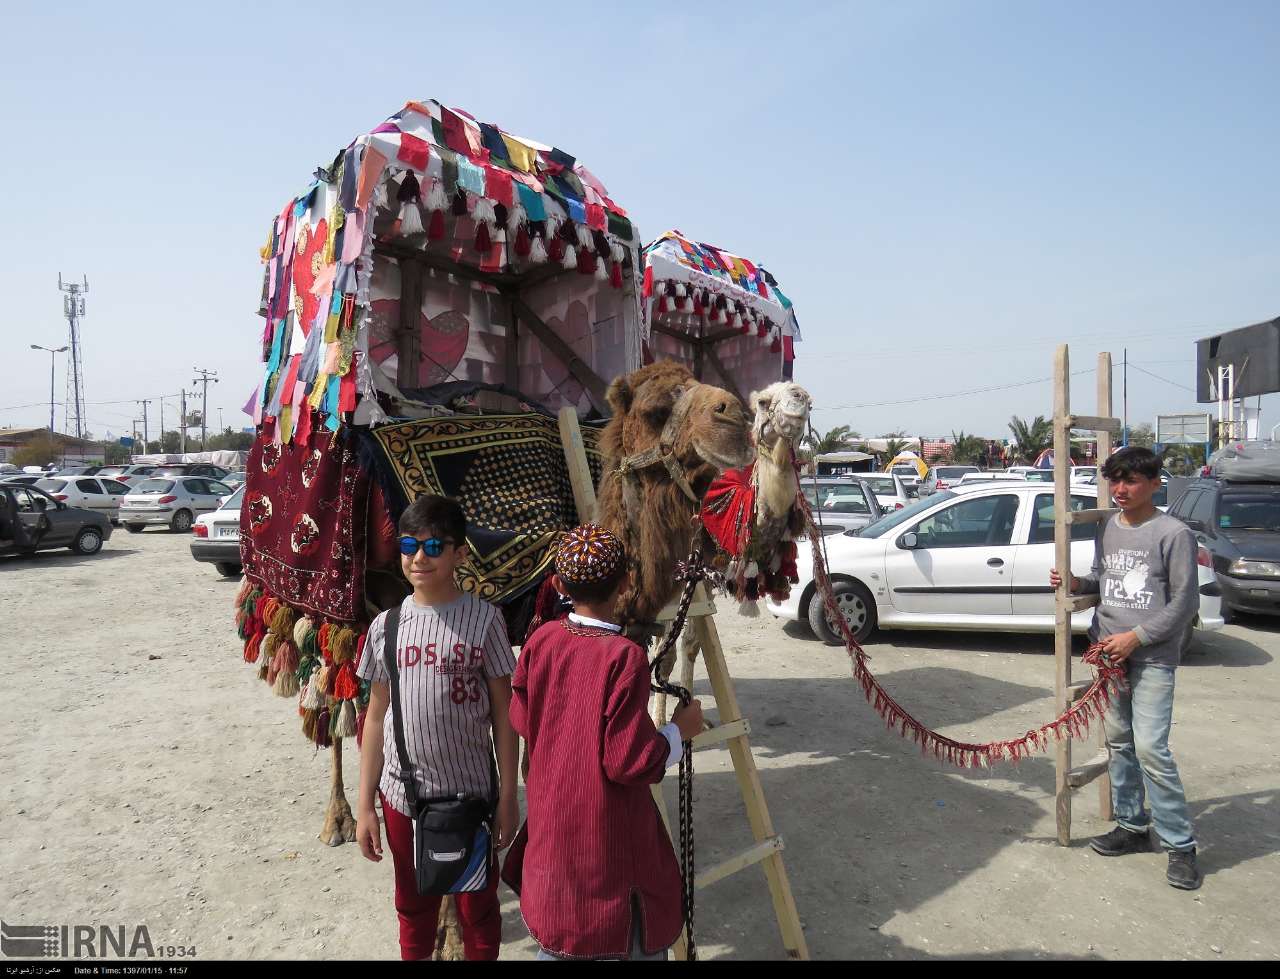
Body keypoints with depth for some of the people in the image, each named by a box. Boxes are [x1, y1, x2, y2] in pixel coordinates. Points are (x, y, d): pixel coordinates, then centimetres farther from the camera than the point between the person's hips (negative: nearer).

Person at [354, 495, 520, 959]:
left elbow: (503, 713, -5)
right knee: (413, 907, 20)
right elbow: (376, 718, 5)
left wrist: (508, 796, -5)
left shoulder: (483, 618, -9)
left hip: (472, 792, -2)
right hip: (402, 794, 3)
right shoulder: (386, 625, -1)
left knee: (477, 906, 13)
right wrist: (365, 804, 5)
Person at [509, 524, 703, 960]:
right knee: (639, 938, 14)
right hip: (607, 834, -6)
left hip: (550, 821, 6)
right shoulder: (625, 657, -23)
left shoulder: (540, 640, -7)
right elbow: (628, 761, -21)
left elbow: (520, 719, 5)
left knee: (556, 930, 24)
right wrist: (678, 730, -7)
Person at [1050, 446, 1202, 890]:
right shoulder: (1107, 529, 9)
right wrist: (1076, 583, 0)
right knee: (1119, 741, 13)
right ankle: (1132, 825, 27)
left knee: (1150, 748, -10)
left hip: (1153, 657, -6)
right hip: (1110, 653, 7)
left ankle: (1180, 844, 4)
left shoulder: (1174, 533, -9)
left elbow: (1185, 602, -10)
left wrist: (1136, 637, -15)